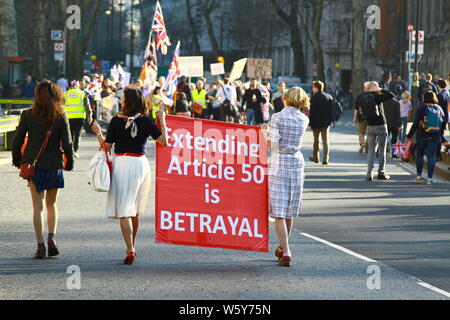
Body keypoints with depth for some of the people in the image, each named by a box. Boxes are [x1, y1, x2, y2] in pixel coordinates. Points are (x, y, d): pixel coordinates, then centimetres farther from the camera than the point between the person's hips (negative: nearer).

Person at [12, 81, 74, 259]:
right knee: (51, 204, 17)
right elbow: (67, 144, -8)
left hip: (33, 164, 0)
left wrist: (17, 160, 13)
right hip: (54, 165, 0)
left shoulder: (28, 115, -5)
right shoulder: (60, 117, -7)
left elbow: (17, 141, -2)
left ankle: (40, 246, -1)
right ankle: (52, 238, -1)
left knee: (38, 206, 5)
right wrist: (69, 162, 8)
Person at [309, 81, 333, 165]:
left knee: (316, 140, 13)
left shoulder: (314, 98, -13)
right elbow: (331, 110, 9)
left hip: (316, 123, -4)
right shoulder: (329, 97, 4)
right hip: (326, 122, 4)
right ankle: (326, 159, -4)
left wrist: (310, 123, -10)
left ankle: (316, 157, 24)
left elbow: (312, 112, -15)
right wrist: (330, 120, 16)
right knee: (326, 140, 3)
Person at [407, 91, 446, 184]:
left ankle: (419, 176, 14)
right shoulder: (439, 109, 5)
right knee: (431, 156, 2)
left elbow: (415, 124, -9)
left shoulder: (422, 108, -7)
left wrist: (410, 136, -4)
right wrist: (441, 137, 18)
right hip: (435, 137, 2)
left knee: (420, 154, 13)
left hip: (422, 136, -2)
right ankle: (430, 178, -4)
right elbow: (443, 125, 10)